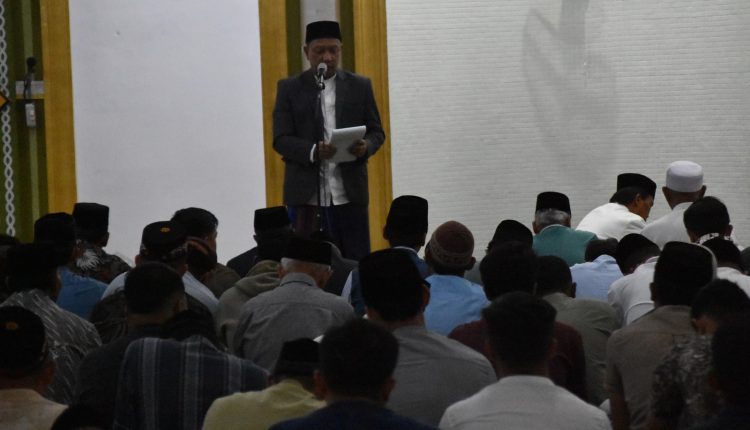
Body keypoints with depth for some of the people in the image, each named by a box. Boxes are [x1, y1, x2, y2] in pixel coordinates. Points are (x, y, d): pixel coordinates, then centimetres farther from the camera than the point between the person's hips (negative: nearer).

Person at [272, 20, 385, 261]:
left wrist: (365, 147, -13)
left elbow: (376, 132, 11)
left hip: (350, 192, 1)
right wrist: (313, 151, -20)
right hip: (306, 194, -1)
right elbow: (281, 140, -1)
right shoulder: (290, 88, 5)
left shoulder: (360, 86, 10)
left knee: (357, 263, 0)